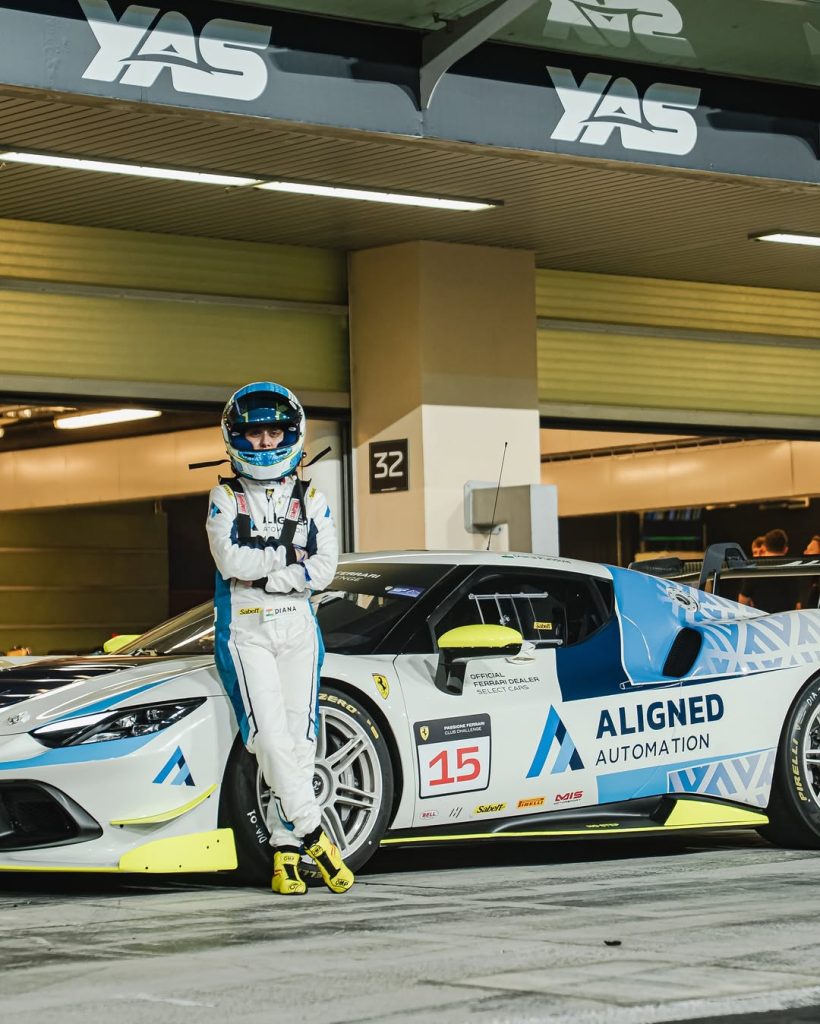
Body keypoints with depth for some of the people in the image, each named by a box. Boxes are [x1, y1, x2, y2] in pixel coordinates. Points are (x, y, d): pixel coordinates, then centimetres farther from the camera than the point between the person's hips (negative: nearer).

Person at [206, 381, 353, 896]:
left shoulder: (312, 501, 10)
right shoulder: (226, 499, 5)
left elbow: (324, 570, -3)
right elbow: (230, 562, -11)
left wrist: (262, 574, -10)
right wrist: (289, 556, -5)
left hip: (298, 627, 2)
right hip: (245, 630, -2)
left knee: (300, 738, -2)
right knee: (270, 734, -16)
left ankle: (286, 849, 1)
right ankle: (315, 836, -17)